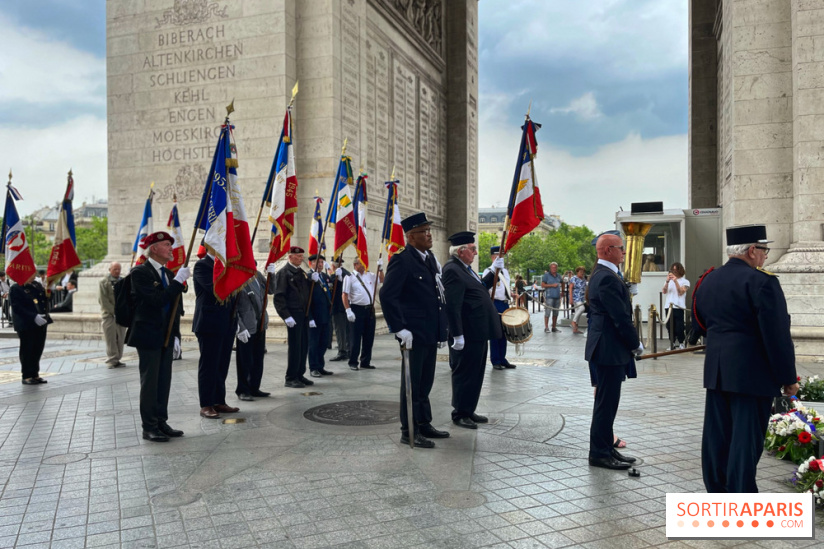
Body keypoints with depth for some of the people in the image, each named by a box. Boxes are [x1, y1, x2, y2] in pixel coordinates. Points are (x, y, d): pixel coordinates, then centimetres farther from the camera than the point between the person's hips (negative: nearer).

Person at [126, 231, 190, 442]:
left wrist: (176, 334, 13)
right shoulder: (140, 272, -12)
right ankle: (149, 427, 9)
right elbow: (158, 300, -24)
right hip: (148, 335, -7)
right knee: (150, 382, 0)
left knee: (164, 381, 11)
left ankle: (161, 422, 21)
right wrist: (178, 281, -23)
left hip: (166, 336, 7)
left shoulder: (167, 273, 13)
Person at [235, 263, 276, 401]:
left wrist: (271, 275, -3)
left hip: (260, 325, 7)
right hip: (246, 328, -7)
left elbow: (271, 290, 13)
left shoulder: (257, 275, 5)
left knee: (258, 359, 14)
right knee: (245, 360, 2)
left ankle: (254, 388, 26)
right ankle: (242, 390, 15)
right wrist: (240, 328, -19)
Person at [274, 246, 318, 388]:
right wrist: (286, 316, -19)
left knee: (304, 346, 10)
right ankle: (290, 379, 6)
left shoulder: (301, 272, 16)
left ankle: (300, 375, 21)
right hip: (293, 315, -8)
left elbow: (307, 292, 22)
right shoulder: (283, 273, -9)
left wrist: (313, 280, 3)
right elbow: (278, 297, -14)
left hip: (304, 314, 8)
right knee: (295, 347, -3)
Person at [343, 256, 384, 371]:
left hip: (370, 309, 6)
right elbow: (345, 295, -8)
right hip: (357, 309, -6)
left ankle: (365, 362, 21)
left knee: (369, 337, 10)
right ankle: (353, 363, 11)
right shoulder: (350, 277, -5)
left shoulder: (369, 275, 12)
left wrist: (380, 268, 11)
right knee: (355, 337, 0)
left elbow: (382, 280, 25)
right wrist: (348, 310, -16)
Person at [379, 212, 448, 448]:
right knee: (412, 383, 2)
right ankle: (409, 432, 13)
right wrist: (400, 329, -23)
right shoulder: (402, 260, -15)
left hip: (431, 334, 8)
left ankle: (424, 424, 31)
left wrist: (441, 328, 16)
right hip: (414, 334, -8)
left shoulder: (430, 258, 12)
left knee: (425, 382, 18)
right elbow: (386, 295, -20)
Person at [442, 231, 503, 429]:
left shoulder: (465, 268, 14)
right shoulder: (452, 270, -18)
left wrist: (494, 271, 16)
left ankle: (469, 411, 28)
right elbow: (452, 306, -23)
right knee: (464, 374, 1)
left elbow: (481, 287, 27)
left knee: (475, 374, 17)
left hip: (478, 333, 10)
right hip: (467, 335, -10)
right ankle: (459, 414, 14)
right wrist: (457, 335, -25)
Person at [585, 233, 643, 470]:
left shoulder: (601, 274, 15)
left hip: (606, 348, 11)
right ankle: (599, 454, 8)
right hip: (609, 350, -11)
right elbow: (621, 317, -20)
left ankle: (606, 448, 26)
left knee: (607, 402, 16)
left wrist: (631, 343, 15)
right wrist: (636, 344, -8)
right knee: (606, 403, -2)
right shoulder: (607, 278, -19)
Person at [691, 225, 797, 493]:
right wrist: (788, 378, -9)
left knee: (717, 434, 13)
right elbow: (777, 336, -16)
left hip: (716, 371, 7)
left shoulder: (707, 281, 8)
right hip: (751, 373, -7)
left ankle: (716, 490, 25)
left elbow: (699, 327, 16)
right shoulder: (762, 282, -15)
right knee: (746, 438, 0)